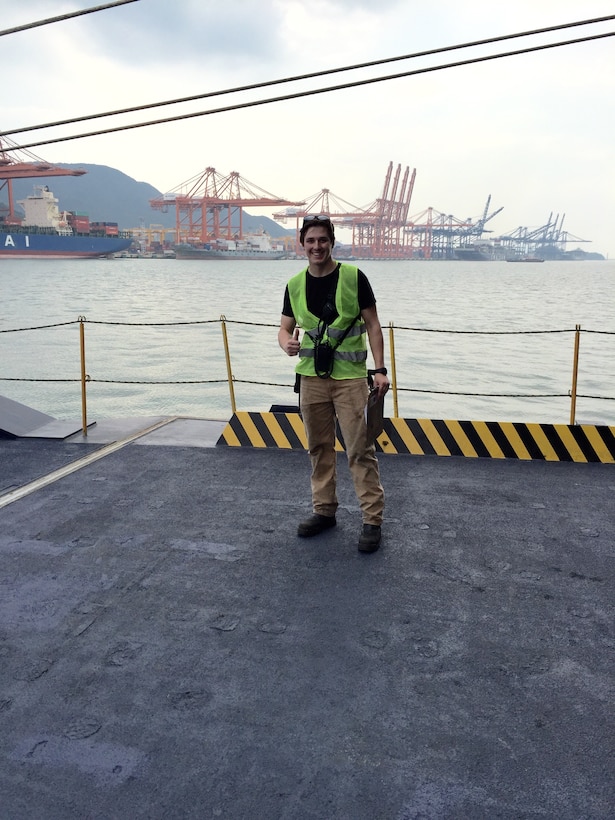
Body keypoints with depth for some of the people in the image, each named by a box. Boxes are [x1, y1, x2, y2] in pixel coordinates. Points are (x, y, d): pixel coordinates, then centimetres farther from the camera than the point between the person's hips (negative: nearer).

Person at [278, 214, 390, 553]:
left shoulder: (353, 277, -5)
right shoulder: (295, 284, 6)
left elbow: (372, 324, -3)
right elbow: (285, 327, 11)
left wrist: (380, 369, -10)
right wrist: (287, 342, -13)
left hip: (350, 376, -4)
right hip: (311, 376, 4)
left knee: (360, 449, -4)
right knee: (319, 447, 12)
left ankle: (372, 520, 6)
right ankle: (324, 510, 26)